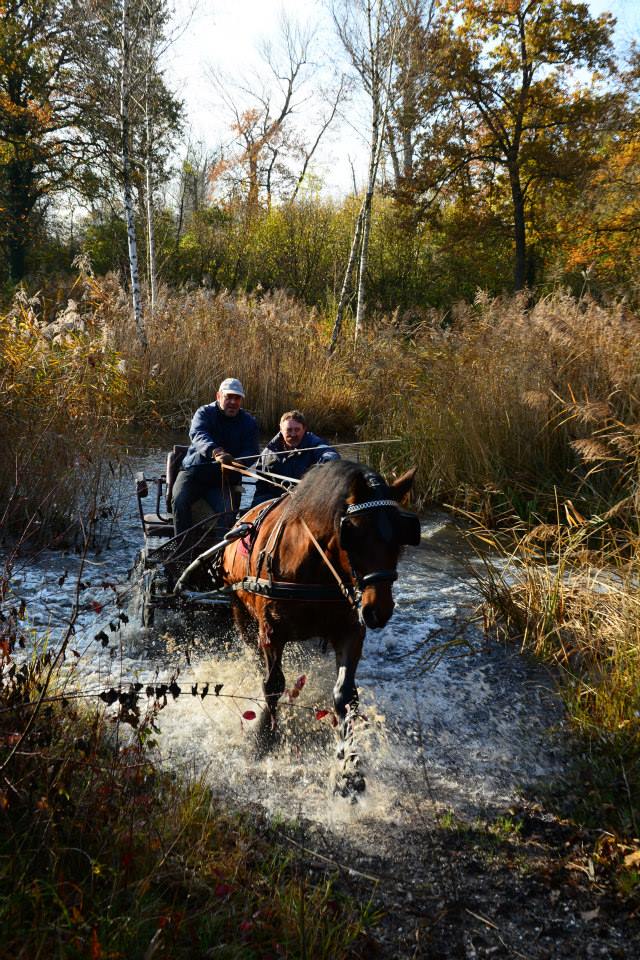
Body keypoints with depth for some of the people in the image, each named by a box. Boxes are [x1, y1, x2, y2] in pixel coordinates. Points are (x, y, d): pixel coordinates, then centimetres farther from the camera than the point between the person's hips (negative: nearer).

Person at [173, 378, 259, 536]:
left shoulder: (248, 423, 4)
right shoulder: (205, 413, -2)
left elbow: (251, 452, -8)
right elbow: (198, 434, -24)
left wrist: (233, 463, -33)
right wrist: (214, 451, -47)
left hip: (224, 480, 1)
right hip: (194, 471, -1)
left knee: (228, 510, -26)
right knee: (179, 500, -26)